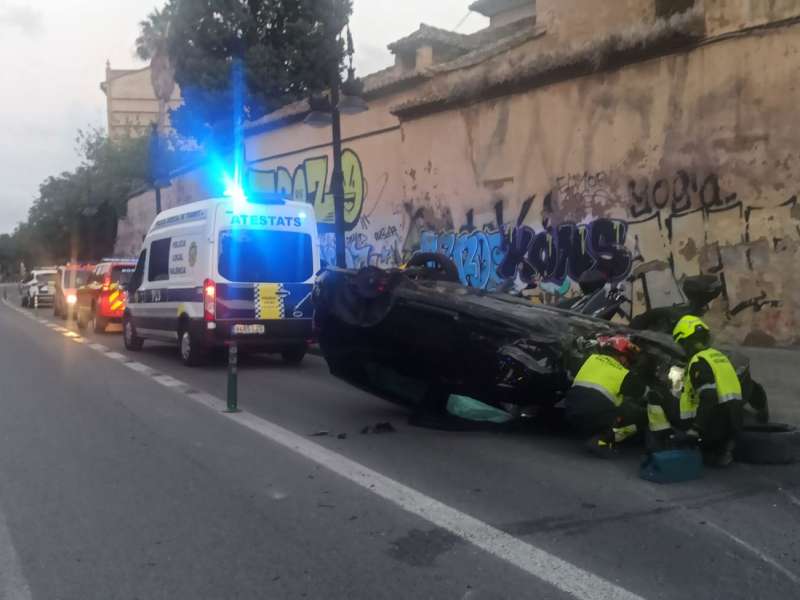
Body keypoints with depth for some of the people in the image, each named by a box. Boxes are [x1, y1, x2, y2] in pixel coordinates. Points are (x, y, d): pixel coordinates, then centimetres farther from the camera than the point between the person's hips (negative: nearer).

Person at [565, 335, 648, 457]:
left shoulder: (592, 359, 15)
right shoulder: (624, 375, 3)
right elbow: (646, 394, 15)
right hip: (595, 419, -7)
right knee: (642, 415, 6)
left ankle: (594, 433, 12)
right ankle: (602, 440, -6)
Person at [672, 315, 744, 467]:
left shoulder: (699, 362, -15)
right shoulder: (719, 356, 14)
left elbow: (708, 398, -25)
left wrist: (696, 429, -22)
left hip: (716, 423, -8)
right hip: (733, 421, 8)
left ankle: (711, 455, -7)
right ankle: (722, 450, 9)